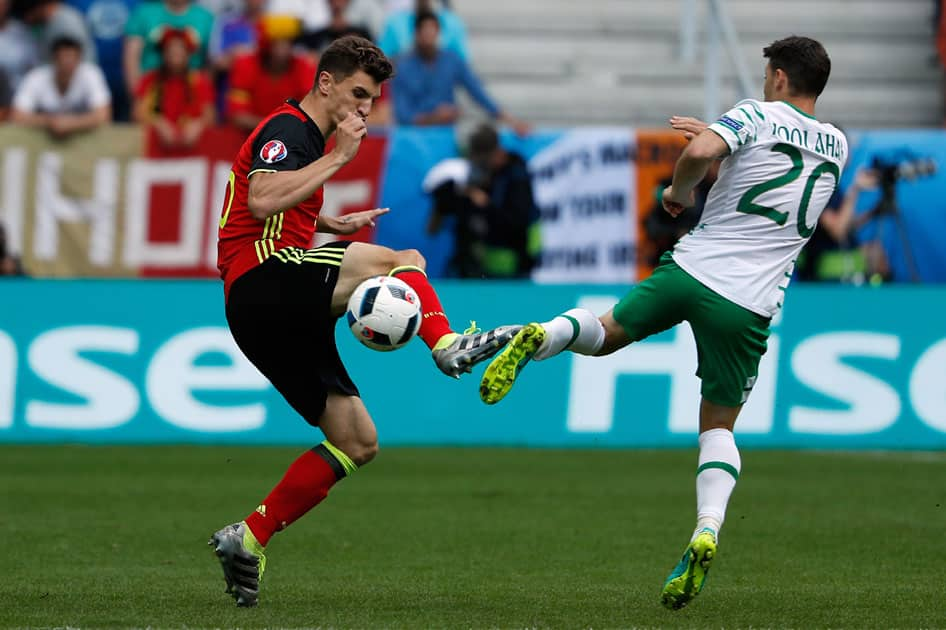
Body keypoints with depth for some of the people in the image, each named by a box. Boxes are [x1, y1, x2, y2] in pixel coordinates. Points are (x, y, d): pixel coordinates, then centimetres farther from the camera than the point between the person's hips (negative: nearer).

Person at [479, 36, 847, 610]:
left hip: (693, 269, -2)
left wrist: (680, 191, 0)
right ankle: (708, 531, -12)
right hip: (750, 305, 2)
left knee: (605, 334, 22)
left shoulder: (756, 116, 0)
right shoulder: (837, 147, 13)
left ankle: (543, 337, -12)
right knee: (720, 424, 14)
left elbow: (701, 152, -20)